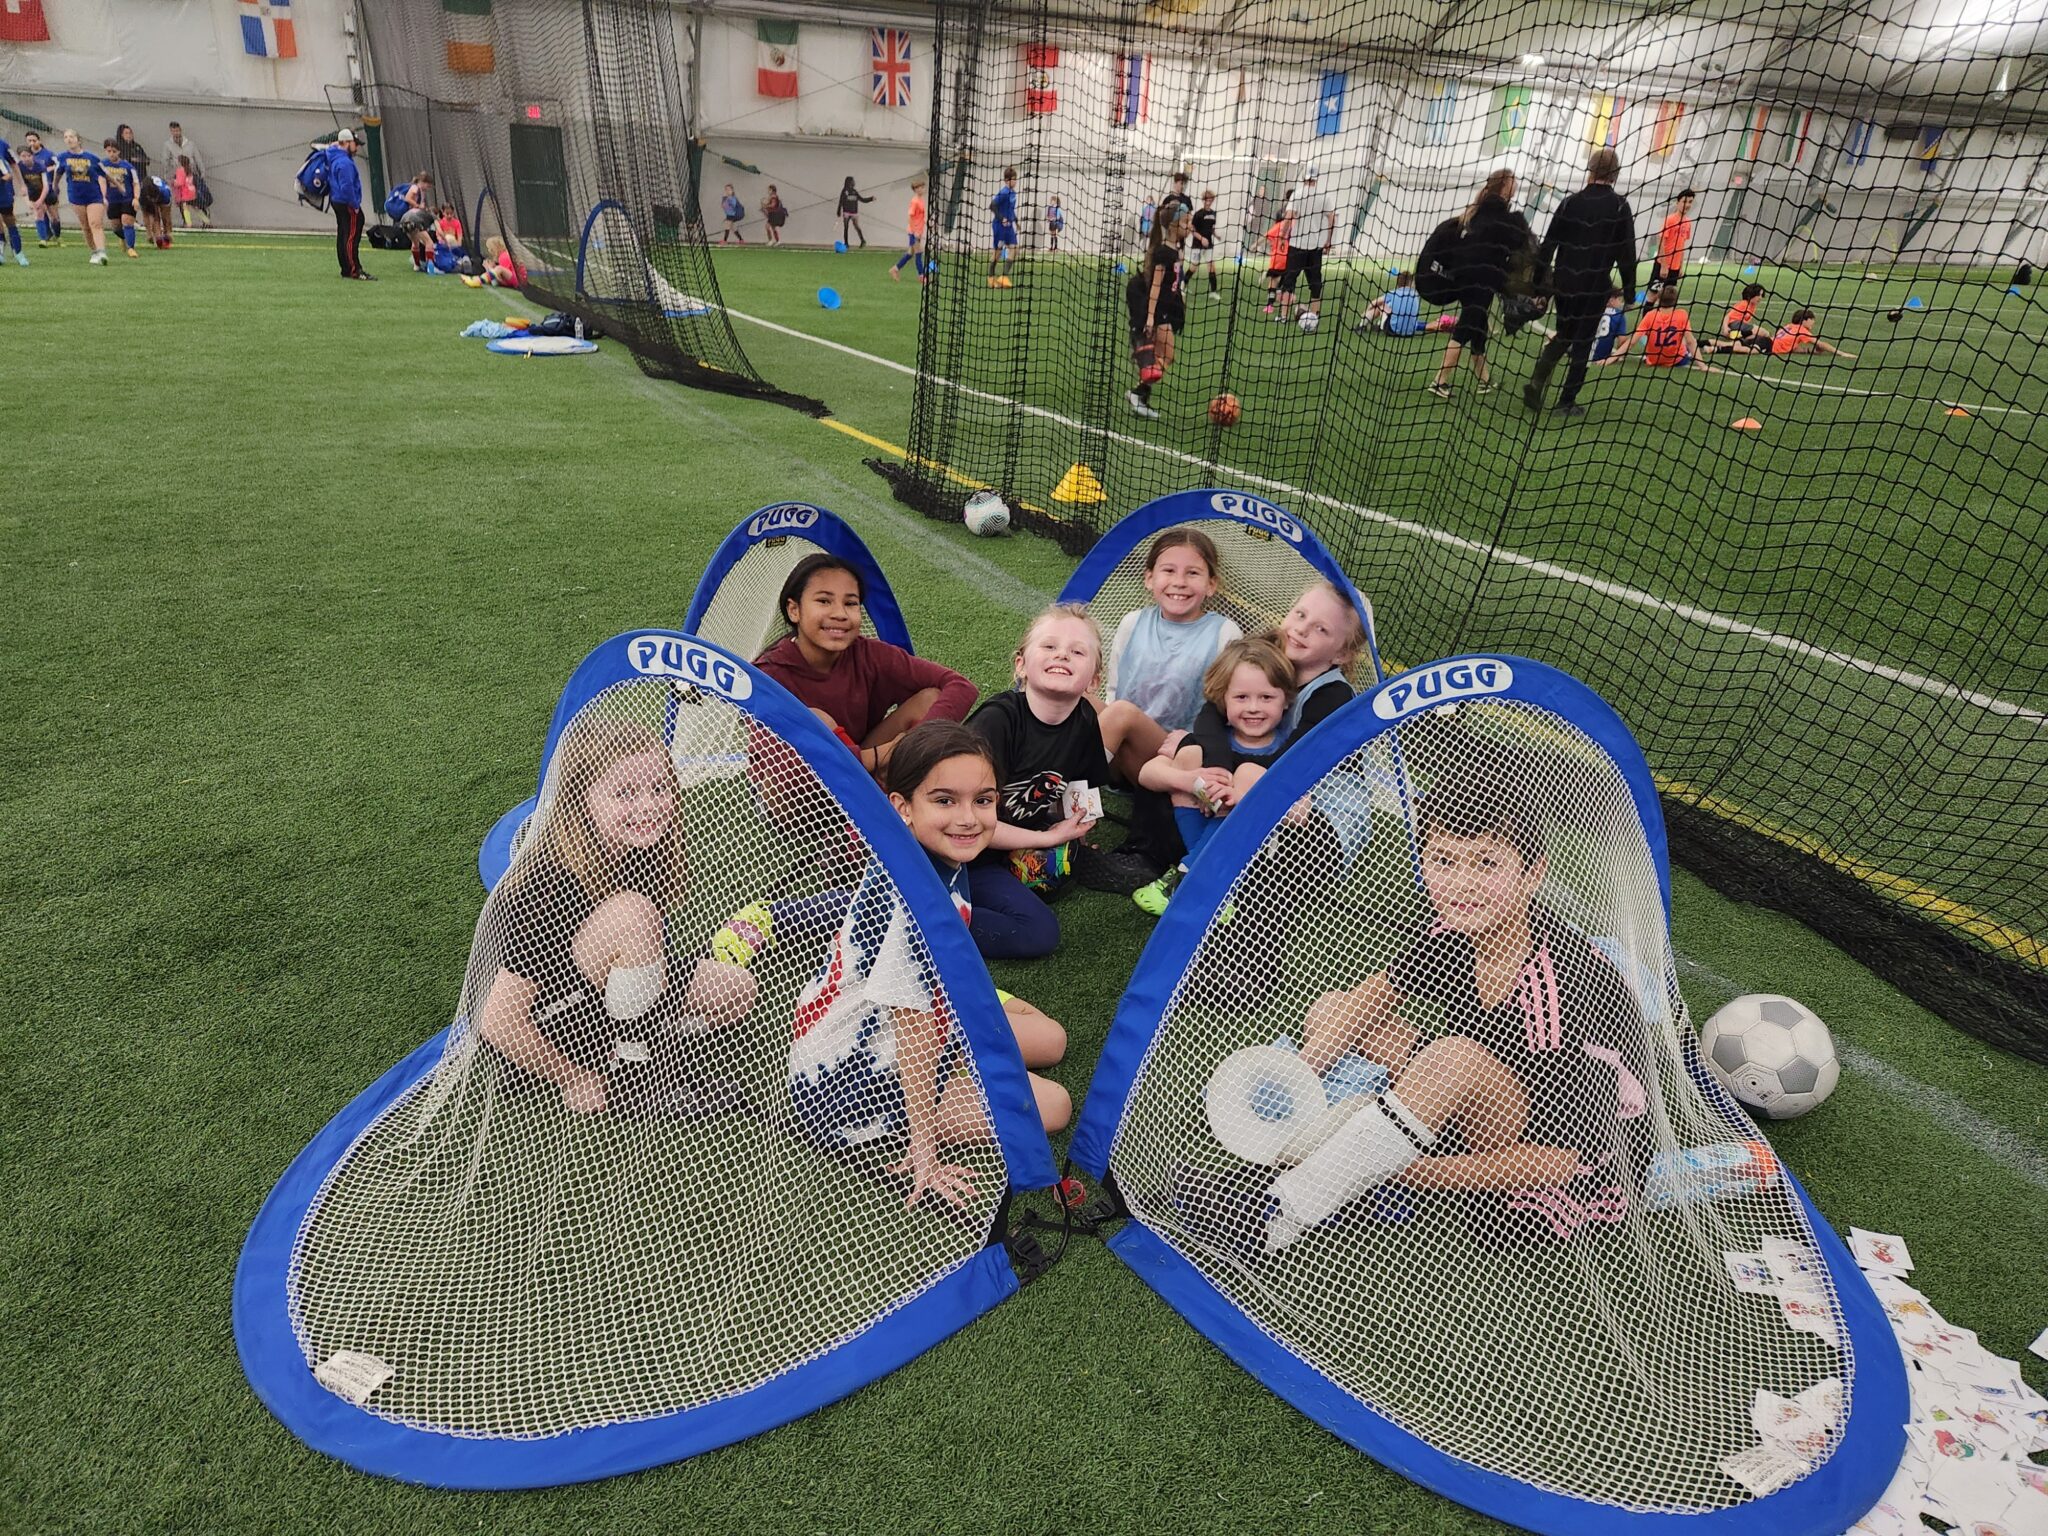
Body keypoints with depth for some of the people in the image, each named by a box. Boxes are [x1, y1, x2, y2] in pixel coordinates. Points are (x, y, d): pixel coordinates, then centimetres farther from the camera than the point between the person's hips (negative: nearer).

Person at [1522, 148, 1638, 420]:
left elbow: (1547, 245, 1)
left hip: (1564, 283, 3)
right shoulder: (1619, 207, -5)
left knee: (1563, 336, 20)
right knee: (1583, 342, 7)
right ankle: (1566, 403, 7)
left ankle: (1537, 380, -4)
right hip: (1596, 287, -2)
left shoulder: (1570, 203, 1)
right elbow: (1627, 254, -5)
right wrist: (1629, 291, 3)